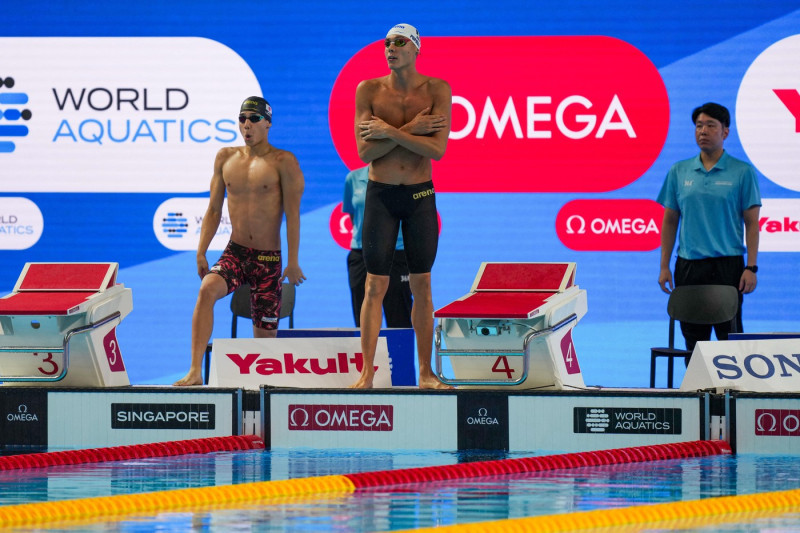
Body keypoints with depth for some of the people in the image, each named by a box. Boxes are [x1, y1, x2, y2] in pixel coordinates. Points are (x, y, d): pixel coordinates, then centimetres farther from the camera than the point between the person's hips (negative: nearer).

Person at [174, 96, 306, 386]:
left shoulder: (282, 162, -3)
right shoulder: (226, 158, 9)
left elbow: (292, 214, -7)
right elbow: (214, 209, 13)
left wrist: (293, 262, -12)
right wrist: (201, 252, 6)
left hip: (268, 258, -2)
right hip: (235, 253, 2)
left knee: (265, 334, 1)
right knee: (207, 289, -28)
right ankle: (195, 373, -34)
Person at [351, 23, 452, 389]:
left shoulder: (437, 90, -4)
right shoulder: (369, 90, -3)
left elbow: (438, 149, -15)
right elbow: (365, 151, -10)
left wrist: (390, 132, -18)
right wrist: (411, 129, -16)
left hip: (420, 195, 1)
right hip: (380, 194, -1)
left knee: (422, 283, 5)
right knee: (375, 285, -3)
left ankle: (426, 372, 10)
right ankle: (366, 372, -3)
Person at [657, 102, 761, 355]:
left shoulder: (743, 172, 0)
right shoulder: (679, 172, 9)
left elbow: (751, 223, -1)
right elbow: (670, 222, 12)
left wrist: (751, 267, -9)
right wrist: (664, 266, 5)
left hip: (727, 266, -3)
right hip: (689, 265, 3)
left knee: (730, 339, -5)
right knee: (694, 339, 6)